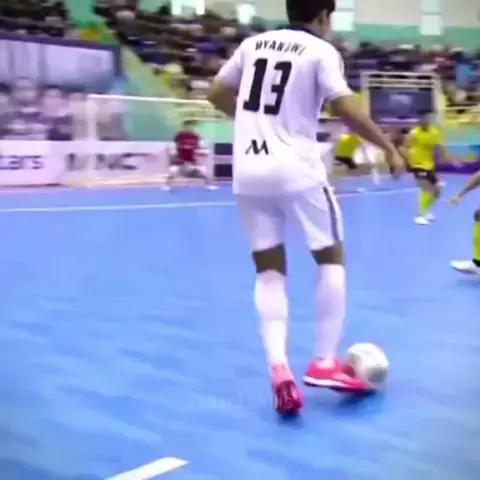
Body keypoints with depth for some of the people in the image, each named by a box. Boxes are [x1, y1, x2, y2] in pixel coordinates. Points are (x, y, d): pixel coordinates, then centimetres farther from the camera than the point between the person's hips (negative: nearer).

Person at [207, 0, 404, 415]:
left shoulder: (255, 43, 13)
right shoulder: (321, 50, -2)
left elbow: (217, 94, 20)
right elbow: (346, 109, -14)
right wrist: (389, 147, -4)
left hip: (249, 171, 5)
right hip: (296, 170, -5)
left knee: (269, 270, 10)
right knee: (331, 258, 11)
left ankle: (278, 368, -4)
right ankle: (325, 363, 9)